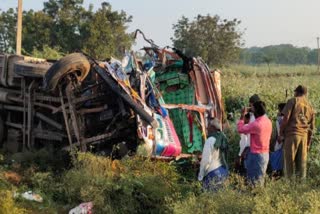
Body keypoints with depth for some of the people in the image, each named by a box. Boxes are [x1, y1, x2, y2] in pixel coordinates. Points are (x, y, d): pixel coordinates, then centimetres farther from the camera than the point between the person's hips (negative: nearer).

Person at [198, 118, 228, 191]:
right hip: (224, 171, 8)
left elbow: (206, 160, -15)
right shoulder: (222, 138, 7)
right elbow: (222, 156, 11)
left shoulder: (210, 140, -16)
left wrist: (200, 176, -6)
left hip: (213, 174, -8)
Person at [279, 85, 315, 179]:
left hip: (291, 134, -5)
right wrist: (308, 142, 24)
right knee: (302, 162, 8)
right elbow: (311, 127, 18)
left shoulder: (293, 101, 1)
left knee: (289, 160, -2)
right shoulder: (310, 107, 17)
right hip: (304, 136, 5)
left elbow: (286, 117, -9)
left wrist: (281, 132, -1)